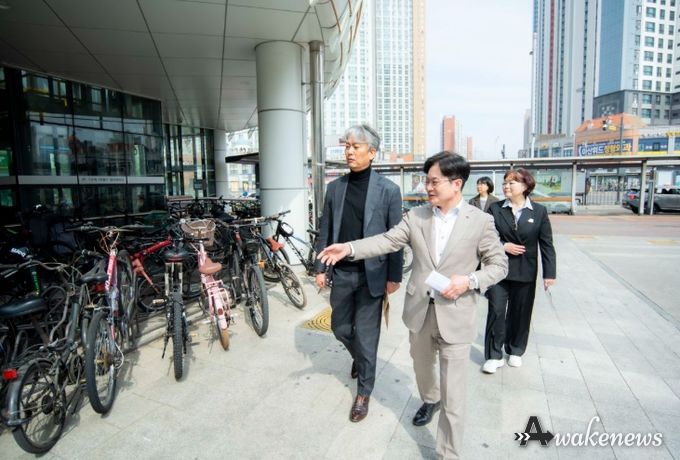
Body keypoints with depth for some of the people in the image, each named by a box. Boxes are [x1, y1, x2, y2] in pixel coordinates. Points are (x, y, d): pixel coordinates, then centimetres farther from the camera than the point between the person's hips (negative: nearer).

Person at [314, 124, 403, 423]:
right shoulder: (334, 187, 4)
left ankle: (364, 391, 28)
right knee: (340, 328, 18)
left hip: (371, 275, -4)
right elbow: (325, 231, 7)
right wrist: (320, 268, 6)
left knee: (366, 335, 6)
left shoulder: (388, 190, -7)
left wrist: (394, 276, -6)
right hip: (341, 274, 4)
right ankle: (360, 358, 50)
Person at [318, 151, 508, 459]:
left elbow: (499, 264, -2)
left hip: (456, 315, -3)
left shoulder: (481, 221, -7)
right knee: (422, 367, 27)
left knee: (453, 393, 4)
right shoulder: (415, 216, 0)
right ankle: (430, 399, 59)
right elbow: (388, 241, -5)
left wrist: (469, 280, -19)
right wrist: (348, 248, -18)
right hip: (420, 311, 4)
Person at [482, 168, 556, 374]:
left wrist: (549, 273, -5)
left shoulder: (539, 211, 0)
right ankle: (493, 355, 13)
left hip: (525, 273, 1)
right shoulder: (495, 209, -1)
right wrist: (503, 246, -15)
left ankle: (515, 351, 33)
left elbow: (546, 244, -1)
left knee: (520, 313, 13)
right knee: (496, 311, 1)